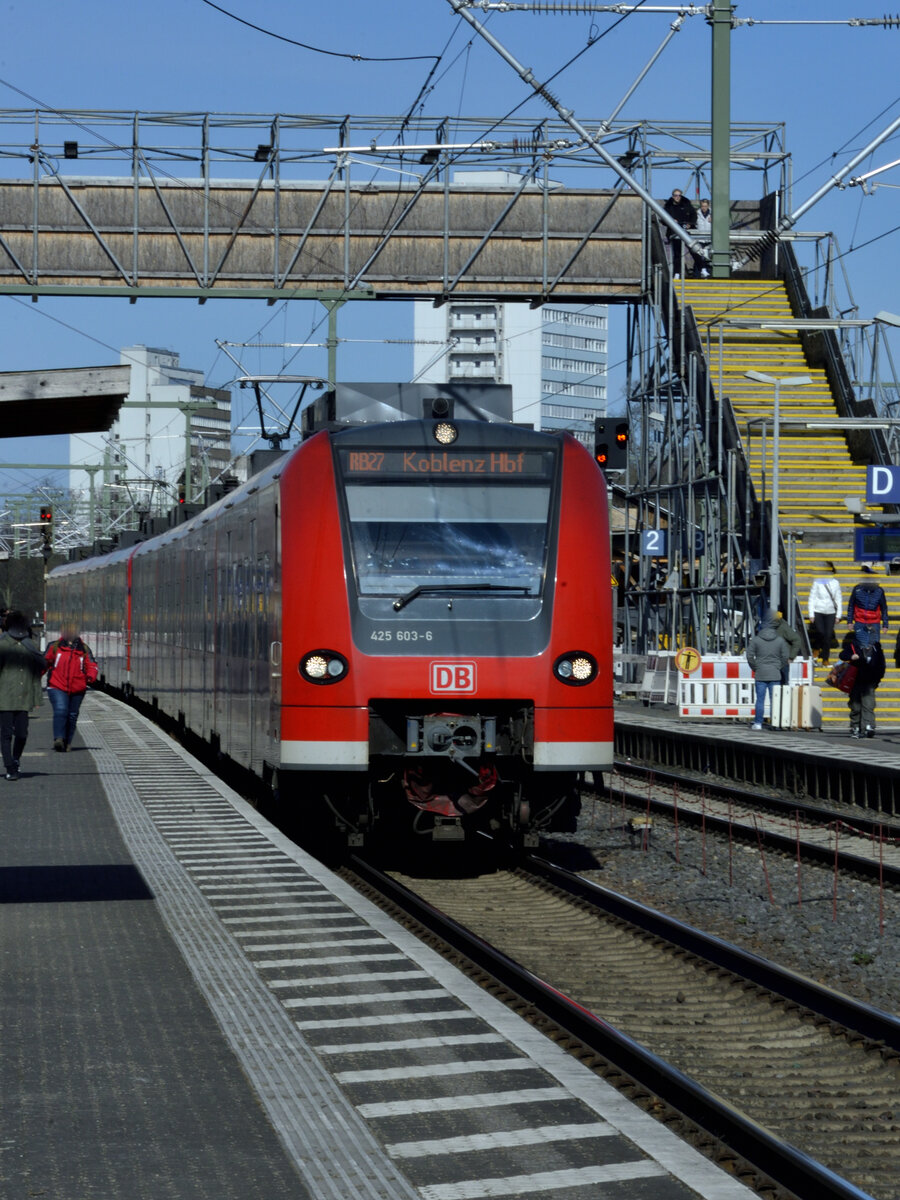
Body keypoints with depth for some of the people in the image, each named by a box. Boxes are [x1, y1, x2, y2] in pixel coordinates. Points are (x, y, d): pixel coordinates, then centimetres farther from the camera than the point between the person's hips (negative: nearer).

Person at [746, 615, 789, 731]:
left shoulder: (756, 640, -2)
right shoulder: (780, 640, 2)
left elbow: (750, 656, -2)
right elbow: (785, 657, 3)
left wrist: (755, 668, 11)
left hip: (760, 674, -1)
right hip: (775, 675, 1)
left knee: (760, 699, 2)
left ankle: (758, 723, 1)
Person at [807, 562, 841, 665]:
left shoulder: (835, 583, 6)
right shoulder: (817, 582, 0)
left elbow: (838, 599, 11)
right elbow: (812, 598, 1)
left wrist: (838, 614, 6)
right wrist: (811, 614, -4)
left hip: (830, 612, 2)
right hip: (818, 611, -2)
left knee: (828, 635, -2)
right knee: (820, 632, -17)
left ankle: (825, 659, 7)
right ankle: (816, 648, 13)